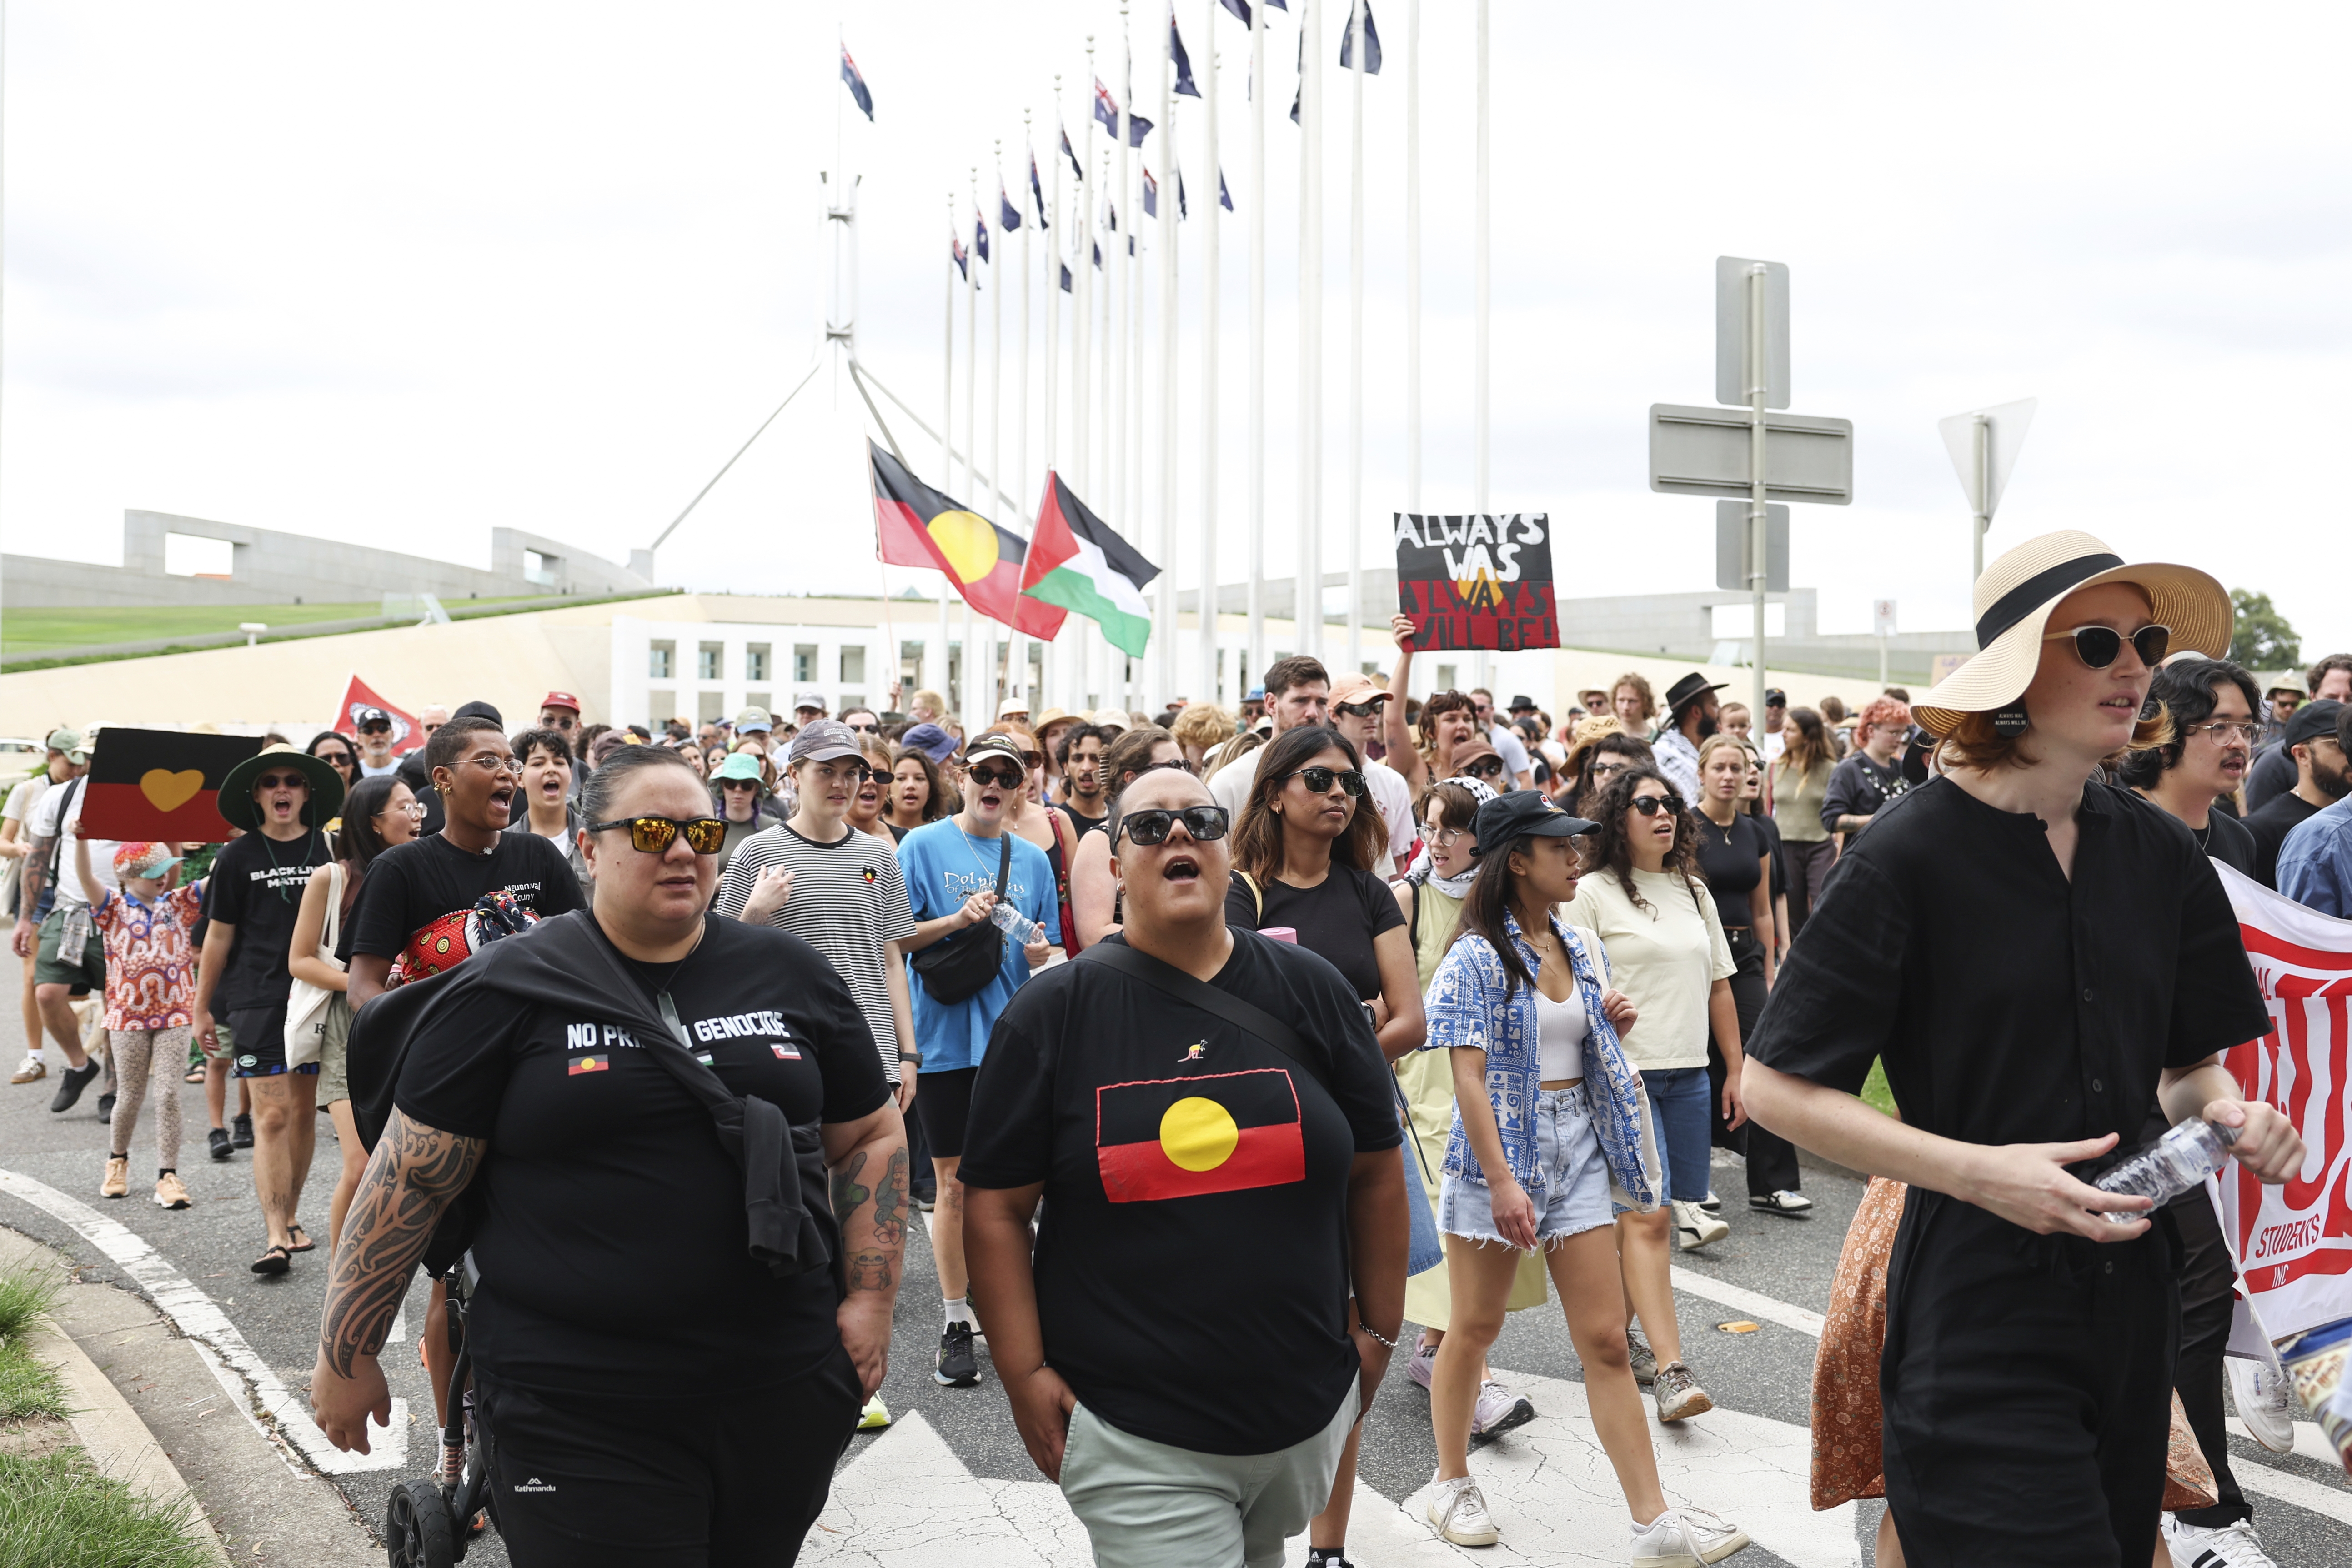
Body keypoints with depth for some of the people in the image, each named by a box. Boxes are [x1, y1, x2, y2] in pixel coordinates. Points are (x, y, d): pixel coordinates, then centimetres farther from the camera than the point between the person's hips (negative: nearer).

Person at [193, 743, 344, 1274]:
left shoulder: (328, 850, 4)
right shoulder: (238, 857, 0)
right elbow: (219, 936, 6)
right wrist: (202, 1008, 9)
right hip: (258, 997, -2)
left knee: (305, 1111, 10)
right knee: (272, 1115, -8)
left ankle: (291, 1216, 25)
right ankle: (276, 1236, -7)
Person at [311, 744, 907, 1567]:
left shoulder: (795, 976, 6)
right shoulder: (508, 990, -2)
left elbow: (871, 1138, 12)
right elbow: (408, 1179, 0)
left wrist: (872, 1299, 3)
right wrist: (346, 1353, 2)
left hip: (785, 1392, 3)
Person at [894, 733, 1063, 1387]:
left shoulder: (1032, 859, 10)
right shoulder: (923, 846, 0)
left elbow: (1050, 953, 14)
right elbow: (893, 937, -4)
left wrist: (1042, 954, -8)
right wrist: (957, 920, -18)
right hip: (946, 1036, -3)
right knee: (954, 1183, 2)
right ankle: (956, 1324, 12)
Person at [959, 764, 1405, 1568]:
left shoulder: (1308, 989, 1)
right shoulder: (1052, 1011, -5)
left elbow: (1374, 1172, 8)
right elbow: (997, 1205, -3)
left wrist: (1379, 1331, 9)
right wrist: (1026, 1375, -7)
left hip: (1307, 1410, 3)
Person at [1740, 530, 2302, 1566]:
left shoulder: (2161, 856, 4)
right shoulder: (1912, 855, -13)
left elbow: (2189, 1064, 16)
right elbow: (1776, 1087, -13)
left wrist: (2222, 1111, -7)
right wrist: (1981, 1171, -21)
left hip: (2131, 1309, 6)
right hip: (1979, 1317, -6)